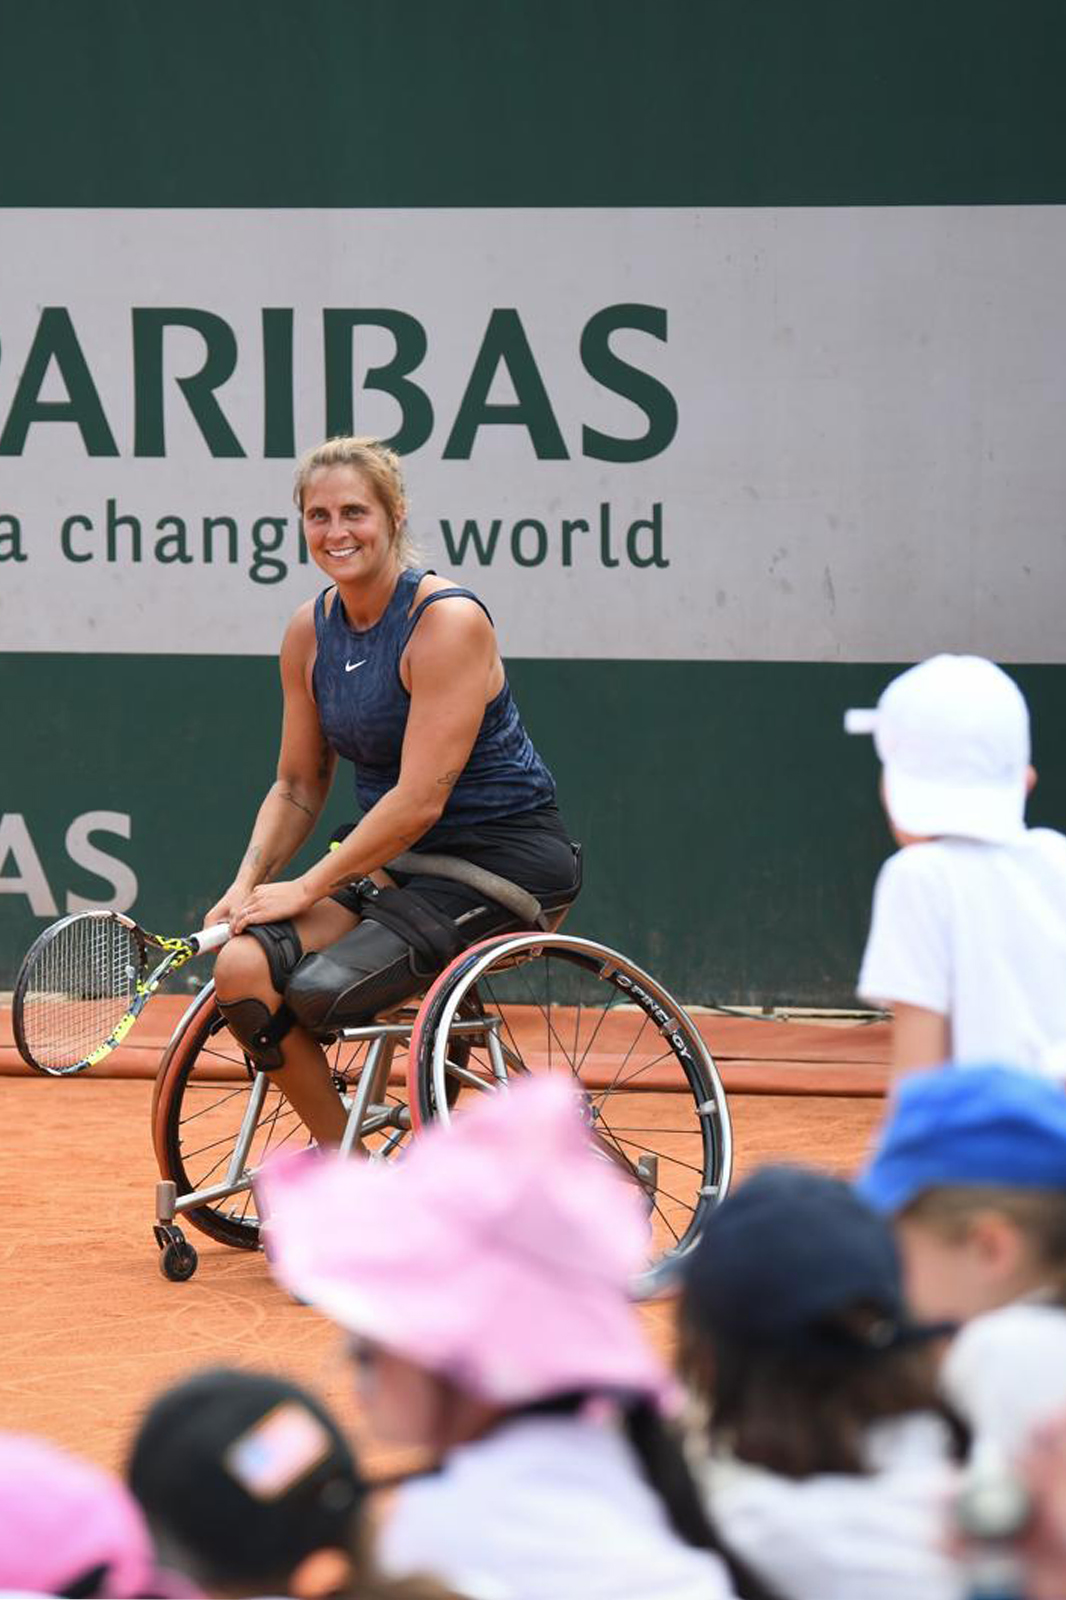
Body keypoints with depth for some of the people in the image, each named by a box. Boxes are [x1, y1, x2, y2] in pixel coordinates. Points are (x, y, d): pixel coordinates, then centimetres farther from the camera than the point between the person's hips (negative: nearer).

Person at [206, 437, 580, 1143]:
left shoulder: (448, 620, -17)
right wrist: (248, 884, -4)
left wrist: (309, 887, -17)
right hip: (398, 862, 7)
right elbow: (298, 786, 13)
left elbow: (419, 799, -21)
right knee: (243, 967, -16)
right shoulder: (310, 632, 5)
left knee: (323, 990, -26)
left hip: (504, 859, -7)